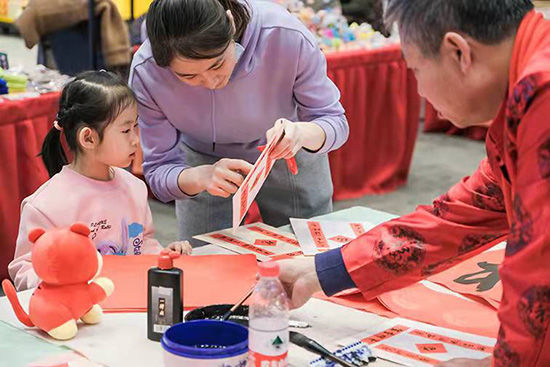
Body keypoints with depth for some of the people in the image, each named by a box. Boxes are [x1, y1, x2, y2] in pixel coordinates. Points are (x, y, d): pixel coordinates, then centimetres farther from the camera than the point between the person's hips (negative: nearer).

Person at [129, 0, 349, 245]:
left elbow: (335, 122, -23)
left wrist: (302, 133, -47)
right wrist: (202, 176, -47)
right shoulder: (146, 73, -31)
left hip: (288, 159, 0)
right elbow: (159, 171, -25)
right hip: (203, 163, 0)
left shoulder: (288, 36, -36)